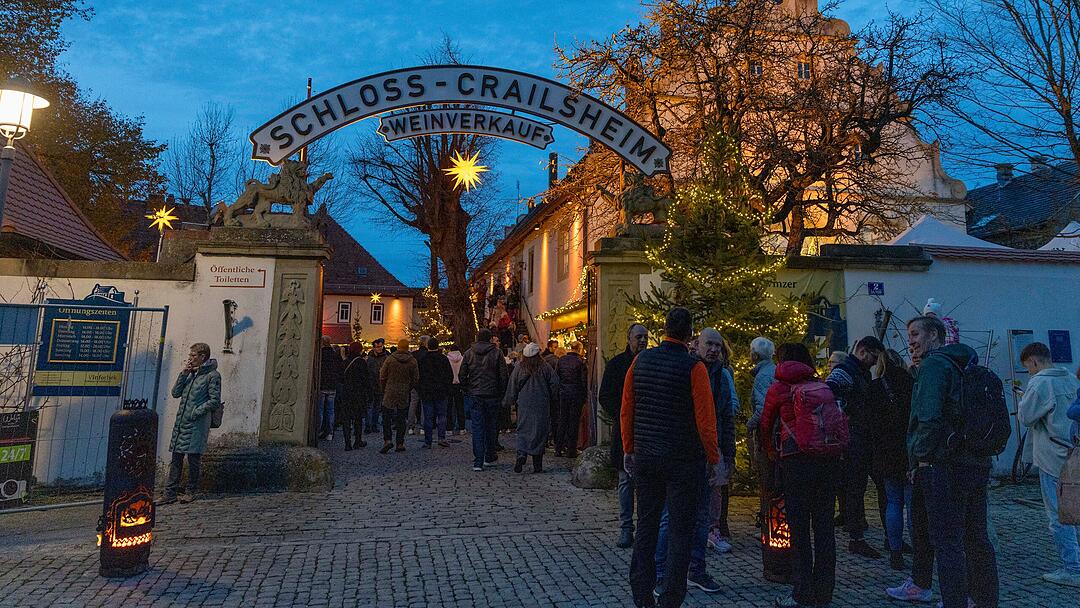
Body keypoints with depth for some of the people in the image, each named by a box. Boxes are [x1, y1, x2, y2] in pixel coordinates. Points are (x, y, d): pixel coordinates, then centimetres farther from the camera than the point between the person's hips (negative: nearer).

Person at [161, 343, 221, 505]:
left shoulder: (212, 375, -6)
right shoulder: (191, 373, 17)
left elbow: (215, 401, -11)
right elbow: (175, 393, 12)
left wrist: (196, 412, -15)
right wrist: (183, 374, 2)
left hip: (197, 424, -7)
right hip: (181, 422, 7)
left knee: (193, 458, 0)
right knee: (176, 458, 7)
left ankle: (191, 491, 14)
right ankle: (170, 493, 12)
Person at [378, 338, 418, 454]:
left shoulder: (390, 359, -6)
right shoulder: (412, 361, -3)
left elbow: (382, 376, -2)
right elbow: (416, 378, 1)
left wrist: (384, 389, 12)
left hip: (390, 393, -1)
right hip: (404, 394, 1)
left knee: (387, 417, 7)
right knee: (401, 418, 9)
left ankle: (387, 440, -7)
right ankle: (400, 443, 10)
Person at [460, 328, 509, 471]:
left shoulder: (469, 353, 3)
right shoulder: (497, 352, -2)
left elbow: (462, 375, 2)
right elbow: (503, 375, -4)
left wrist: (468, 390, 12)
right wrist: (501, 392, 6)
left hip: (474, 395, 1)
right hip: (492, 395, 0)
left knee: (477, 427, 1)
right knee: (491, 426, 13)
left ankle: (478, 462, -3)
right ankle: (489, 457, 23)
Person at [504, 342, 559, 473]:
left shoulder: (519, 368, -2)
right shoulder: (544, 367, -3)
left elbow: (512, 387, 3)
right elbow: (555, 383, -3)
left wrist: (508, 402, 15)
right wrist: (548, 398, 12)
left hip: (524, 404, 0)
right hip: (541, 406, 0)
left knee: (523, 431, 7)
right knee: (539, 432, 7)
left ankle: (521, 454, -19)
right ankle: (537, 465, 10)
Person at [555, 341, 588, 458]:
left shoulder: (561, 360, 2)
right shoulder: (580, 362, -11)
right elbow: (584, 380, -10)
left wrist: (558, 392, 12)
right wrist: (585, 395, -1)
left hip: (563, 392, 4)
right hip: (576, 393, -4)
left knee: (562, 420, 13)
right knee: (574, 421, 4)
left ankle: (558, 449, 16)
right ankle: (571, 450, 7)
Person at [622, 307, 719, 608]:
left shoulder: (641, 360, 1)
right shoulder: (693, 367, -13)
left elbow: (626, 410, 6)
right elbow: (705, 418, -12)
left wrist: (629, 449, 15)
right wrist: (712, 457, 0)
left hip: (645, 457, 5)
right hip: (683, 460, -4)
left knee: (646, 526, 14)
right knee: (681, 531, 7)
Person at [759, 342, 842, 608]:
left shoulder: (778, 388, 6)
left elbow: (765, 426, 15)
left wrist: (770, 451, 31)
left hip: (797, 459, -4)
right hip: (829, 457, 4)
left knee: (799, 526, 2)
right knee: (824, 524, 10)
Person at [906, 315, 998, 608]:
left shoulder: (934, 364, -11)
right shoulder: (965, 366, 17)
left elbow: (930, 417, -21)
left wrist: (921, 456, -11)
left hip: (944, 467, -9)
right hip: (977, 463, 9)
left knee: (947, 543, -4)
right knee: (976, 539, 18)